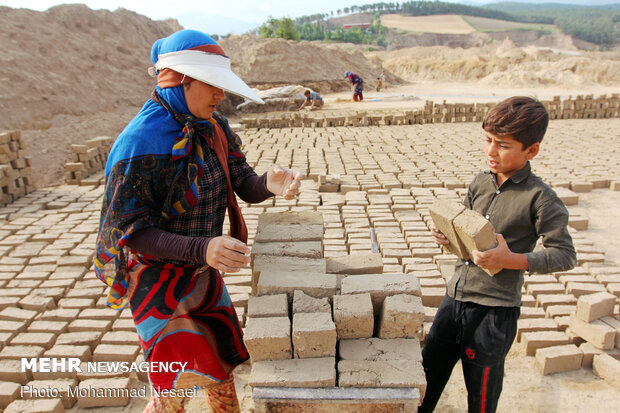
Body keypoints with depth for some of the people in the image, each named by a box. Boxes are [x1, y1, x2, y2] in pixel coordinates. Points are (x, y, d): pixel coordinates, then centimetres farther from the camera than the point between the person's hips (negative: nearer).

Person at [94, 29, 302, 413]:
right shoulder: (140, 143, -26)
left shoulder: (215, 129, -4)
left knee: (222, 360, 18)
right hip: (156, 277, -6)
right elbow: (127, 230, -24)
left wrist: (270, 183, -31)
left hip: (204, 274, 7)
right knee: (181, 381, -2)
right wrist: (202, 248, -39)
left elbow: (245, 185, -6)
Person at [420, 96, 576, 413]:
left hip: (494, 309, -5)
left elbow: (565, 255, -10)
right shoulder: (480, 182, 5)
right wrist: (448, 236, -5)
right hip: (455, 297, 6)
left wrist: (513, 260, -23)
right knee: (428, 372, 18)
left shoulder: (539, 197, -13)